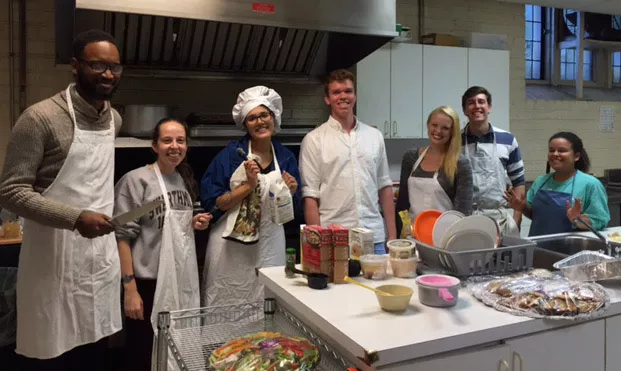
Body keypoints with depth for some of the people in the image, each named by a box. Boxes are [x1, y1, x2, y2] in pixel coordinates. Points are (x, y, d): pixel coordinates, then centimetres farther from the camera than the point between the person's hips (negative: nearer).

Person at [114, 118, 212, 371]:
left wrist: (197, 224, 0)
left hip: (183, 280, 6)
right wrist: (130, 288, -17)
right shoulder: (136, 180, -12)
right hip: (149, 283, -6)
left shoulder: (185, 179, 9)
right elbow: (123, 236, -14)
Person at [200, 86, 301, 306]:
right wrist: (249, 185, -17)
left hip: (270, 247, 3)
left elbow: (292, 209, 11)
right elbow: (211, 202, -9)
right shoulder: (231, 154, -6)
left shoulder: (286, 157, 4)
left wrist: (291, 192, -10)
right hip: (231, 247, -2)